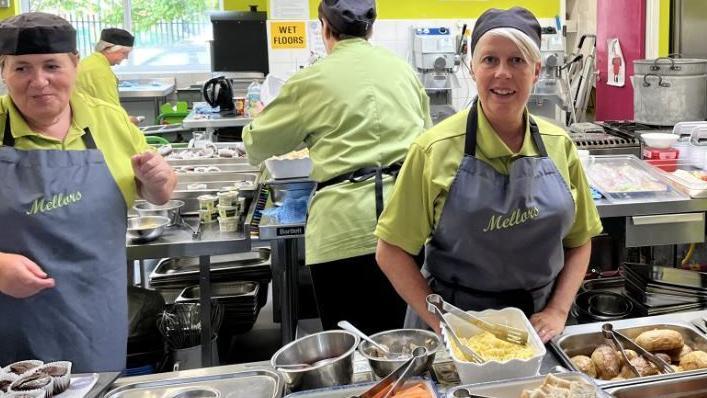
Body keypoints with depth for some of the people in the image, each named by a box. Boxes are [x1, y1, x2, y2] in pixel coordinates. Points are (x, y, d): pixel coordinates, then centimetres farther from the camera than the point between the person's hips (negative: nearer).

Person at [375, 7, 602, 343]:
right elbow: (391, 251, -10)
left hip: (537, 326, 3)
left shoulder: (559, 146, -3)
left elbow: (578, 241, 7)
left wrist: (558, 311, -5)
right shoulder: (436, 150, -14)